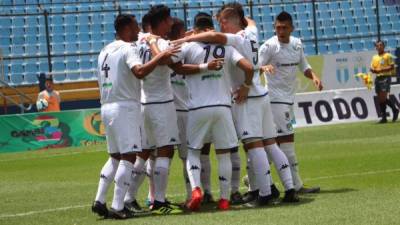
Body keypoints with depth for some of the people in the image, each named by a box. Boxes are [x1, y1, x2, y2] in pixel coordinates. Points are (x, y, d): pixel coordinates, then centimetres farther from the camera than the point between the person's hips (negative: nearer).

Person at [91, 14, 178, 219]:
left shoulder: (105, 50, 16)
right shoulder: (128, 49, -10)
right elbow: (139, 71, -29)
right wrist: (161, 57, -26)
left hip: (107, 107, 9)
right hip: (125, 107, -9)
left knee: (115, 156, 17)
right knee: (128, 157, -7)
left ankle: (99, 201, 10)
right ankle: (117, 207, -13)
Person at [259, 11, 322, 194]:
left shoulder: (297, 44, 9)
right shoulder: (269, 46, -12)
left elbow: (304, 66, 20)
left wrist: (314, 76, 0)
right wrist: (264, 67, -39)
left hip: (289, 99, 8)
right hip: (276, 99, -8)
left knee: (276, 142, 11)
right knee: (287, 139, -10)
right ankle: (297, 185, -9)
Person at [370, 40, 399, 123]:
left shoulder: (388, 56, -2)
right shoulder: (374, 57, 16)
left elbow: (392, 66, -9)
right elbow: (372, 68, 18)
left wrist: (381, 70, -19)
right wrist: (372, 70, -6)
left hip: (385, 77, -6)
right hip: (378, 78, 6)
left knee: (383, 98, -15)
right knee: (380, 99, 5)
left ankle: (395, 109, 2)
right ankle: (384, 117, 12)